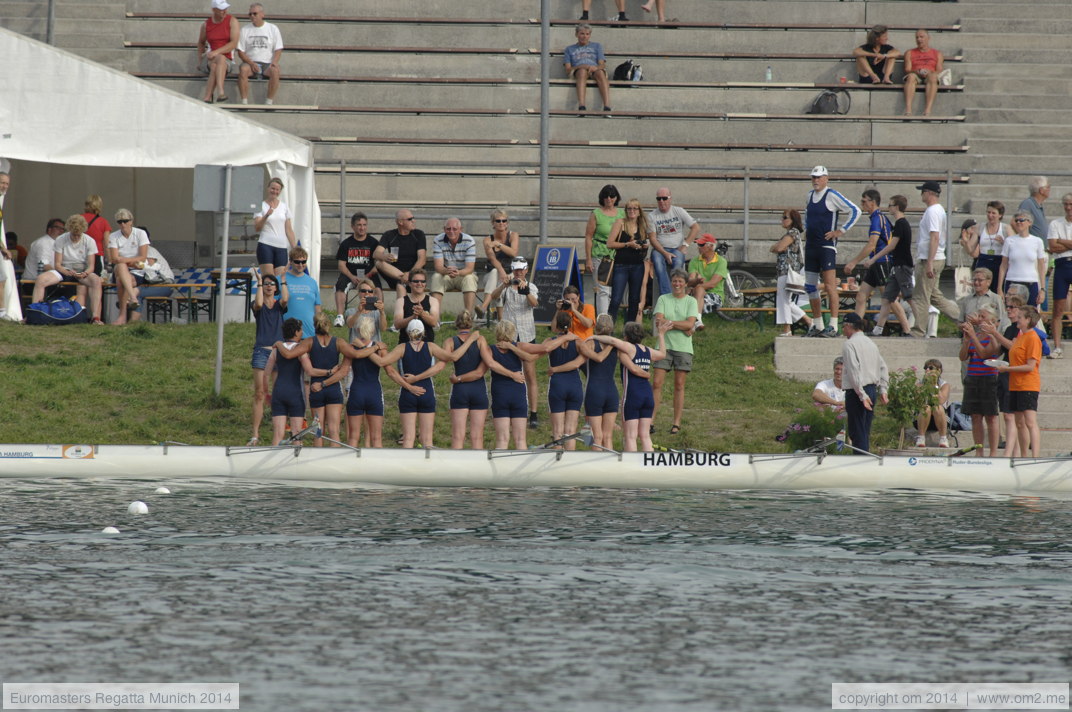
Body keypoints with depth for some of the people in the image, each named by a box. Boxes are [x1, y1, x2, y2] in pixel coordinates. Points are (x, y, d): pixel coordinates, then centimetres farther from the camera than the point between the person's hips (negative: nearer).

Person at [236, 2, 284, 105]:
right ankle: (244, 102, -31)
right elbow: (241, 52, 6)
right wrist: (251, 63, -11)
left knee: (275, 70, -34)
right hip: (250, 62, 1)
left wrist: (274, 62, -15)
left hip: (267, 63, -1)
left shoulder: (273, 29, 9)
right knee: (243, 69, -33)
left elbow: (278, 49, 5)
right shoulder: (245, 30, 11)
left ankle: (269, 102, -30)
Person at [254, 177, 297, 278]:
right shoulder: (261, 206, 4)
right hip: (265, 246, -3)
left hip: (281, 247, 3)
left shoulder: (284, 207, 14)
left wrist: (295, 248, 9)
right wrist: (266, 215, -23)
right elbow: (257, 228, -7)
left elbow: (289, 230, 15)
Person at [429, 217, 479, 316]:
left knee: (469, 278, -34)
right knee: (436, 277, -30)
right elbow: (438, 266, -16)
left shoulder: (469, 241, -12)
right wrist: (447, 271, -41)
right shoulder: (437, 240, -9)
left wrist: (458, 273, -42)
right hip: (445, 276, 1)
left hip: (464, 274, -1)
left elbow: (469, 268, -19)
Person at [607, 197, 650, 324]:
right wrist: (628, 244, -15)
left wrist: (645, 247, -1)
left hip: (638, 266, 5)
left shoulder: (643, 227, 11)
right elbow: (610, 243, -7)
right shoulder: (620, 223, -2)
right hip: (621, 265, -5)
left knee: (635, 301, 8)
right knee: (616, 300, -12)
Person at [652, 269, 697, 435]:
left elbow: (690, 323, -8)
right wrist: (682, 327, -11)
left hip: (683, 348, 0)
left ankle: (677, 423, 6)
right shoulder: (663, 299, 6)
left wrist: (669, 322, -11)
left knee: (679, 385, 2)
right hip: (664, 345, 0)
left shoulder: (691, 301, 5)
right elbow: (659, 320, -7)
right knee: (656, 383, -7)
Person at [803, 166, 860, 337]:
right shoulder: (810, 195, 15)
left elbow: (855, 211, -11)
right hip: (811, 246, 8)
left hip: (827, 245, -8)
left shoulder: (832, 196, -8)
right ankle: (817, 326, 17)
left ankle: (833, 326, -14)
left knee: (830, 286, -13)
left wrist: (841, 231, -12)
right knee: (810, 287, 9)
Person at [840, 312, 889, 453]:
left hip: (856, 392, -8)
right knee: (865, 432, 14)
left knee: (857, 432, -6)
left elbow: (854, 371, -19)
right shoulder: (870, 343, 14)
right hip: (872, 389, 8)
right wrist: (883, 390, 16)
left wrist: (862, 395, -20)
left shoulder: (850, 344, -11)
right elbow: (883, 367, 17)